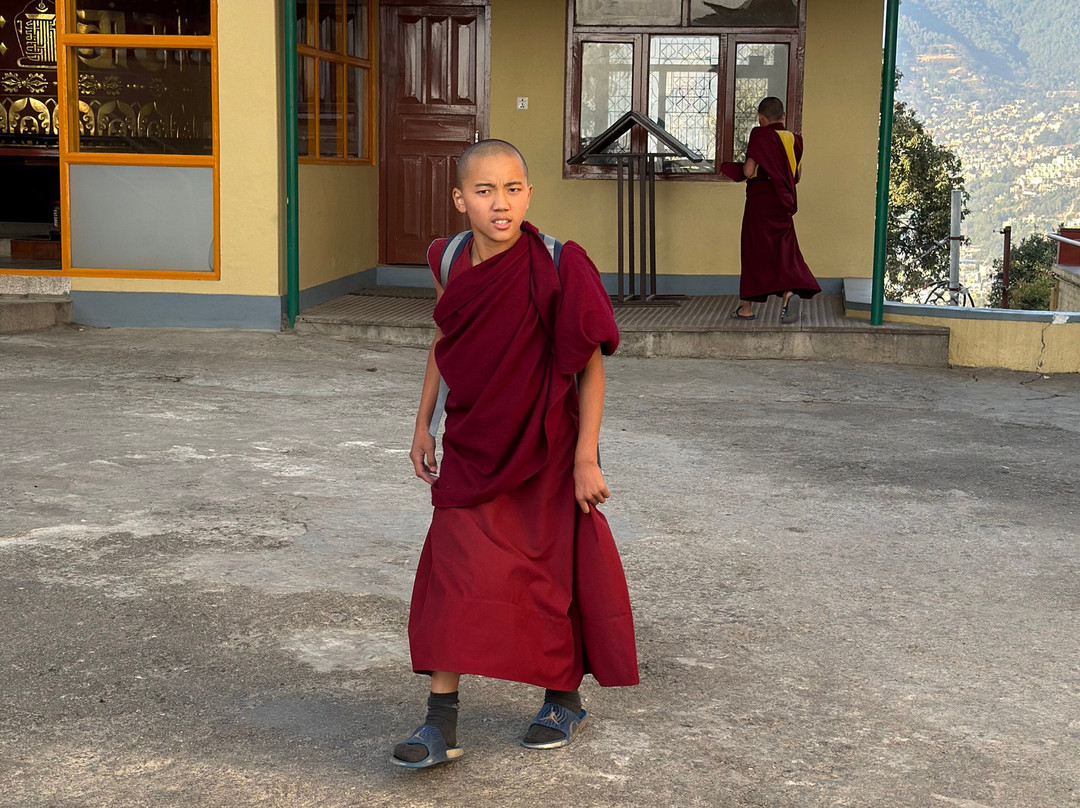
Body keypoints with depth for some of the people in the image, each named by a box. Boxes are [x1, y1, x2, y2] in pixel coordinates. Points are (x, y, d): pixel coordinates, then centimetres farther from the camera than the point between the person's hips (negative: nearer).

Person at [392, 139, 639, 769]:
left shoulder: (557, 266, -19)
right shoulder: (452, 261, -4)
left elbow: (591, 364, -13)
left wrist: (585, 457, -14)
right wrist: (423, 423, 14)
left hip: (544, 451, -4)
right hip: (471, 447, 4)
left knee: (549, 571, 9)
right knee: (451, 575, -2)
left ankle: (565, 699, 32)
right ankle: (442, 722, 7)